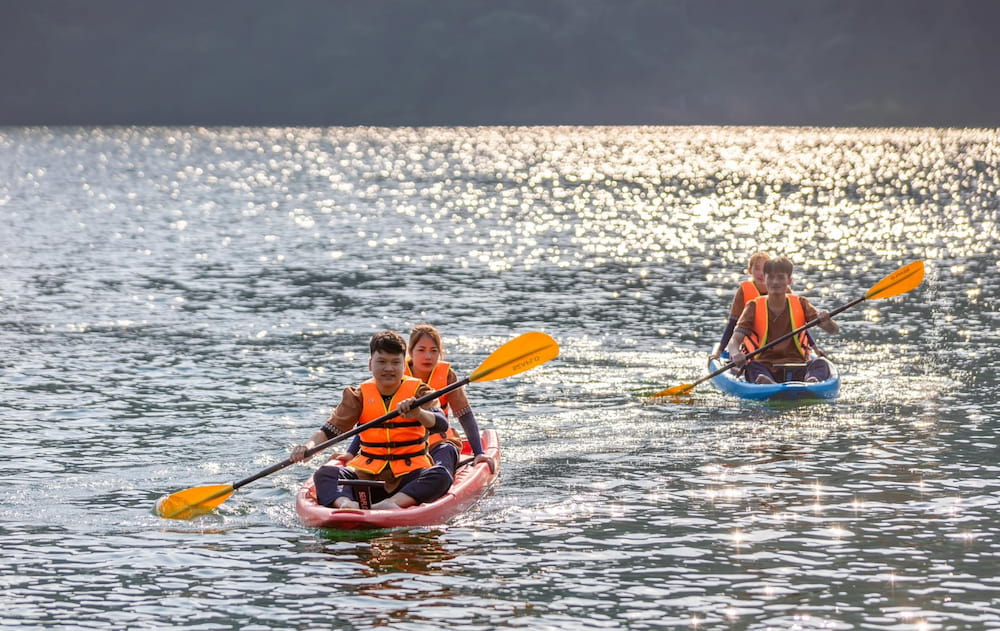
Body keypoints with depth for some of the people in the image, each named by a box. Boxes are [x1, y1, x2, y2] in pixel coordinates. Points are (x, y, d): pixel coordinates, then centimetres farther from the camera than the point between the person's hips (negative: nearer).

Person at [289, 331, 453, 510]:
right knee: (324, 474, -22)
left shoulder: (417, 392, 2)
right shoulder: (360, 396, 7)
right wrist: (308, 446, -22)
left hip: (408, 476, -2)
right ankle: (345, 503, -51)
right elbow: (329, 431, 1)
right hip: (367, 475, 2)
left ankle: (392, 503, -50)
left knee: (441, 475, -31)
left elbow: (441, 425, -16)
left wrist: (418, 413, -38)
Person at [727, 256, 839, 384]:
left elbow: (835, 330, 2)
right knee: (751, 366, -32)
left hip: (796, 370, 1)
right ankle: (766, 382, -65)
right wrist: (735, 354, -30)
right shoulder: (754, 308, 8)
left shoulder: (800, 305, 11)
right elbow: (734, 340, -5)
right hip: (765, 368, -1)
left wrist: (827, 322, -24)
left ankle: (811, 381, -61)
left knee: (821, 363, -27)